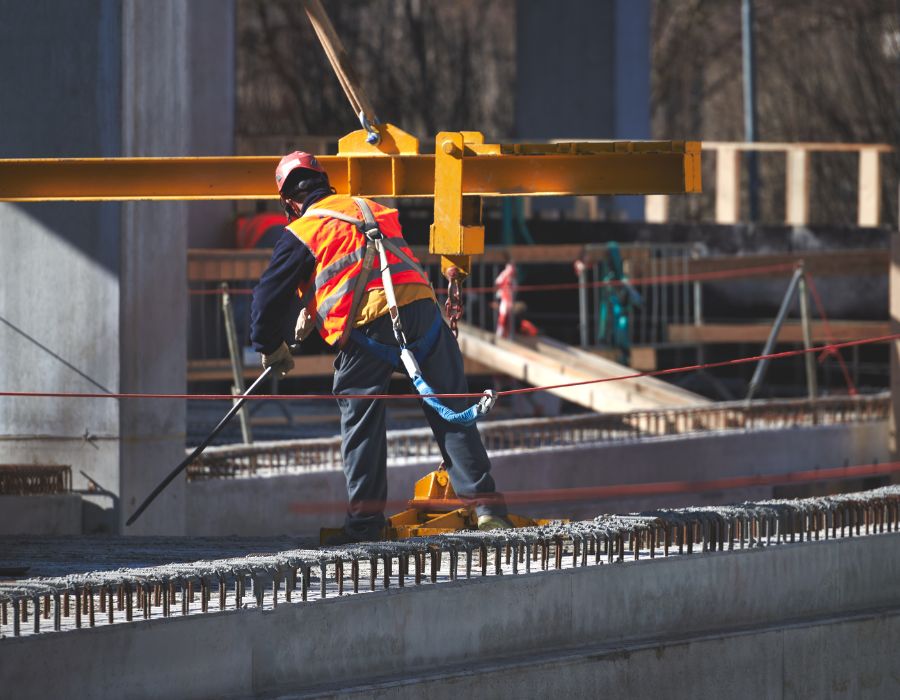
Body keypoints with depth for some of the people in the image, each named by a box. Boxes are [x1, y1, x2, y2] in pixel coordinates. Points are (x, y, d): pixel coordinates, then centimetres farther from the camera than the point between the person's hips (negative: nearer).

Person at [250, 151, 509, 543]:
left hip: (366, 325, -4)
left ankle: (364, 522, 6)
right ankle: (485, 506, 3)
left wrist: (269, 346, 26)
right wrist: (314, 309, 43)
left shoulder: (301, 234, 7)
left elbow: (270, 295, 8)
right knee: (450, 410, 8)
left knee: (361, 425, 7)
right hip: (421, 306, 4)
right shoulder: (373, 210, 25)